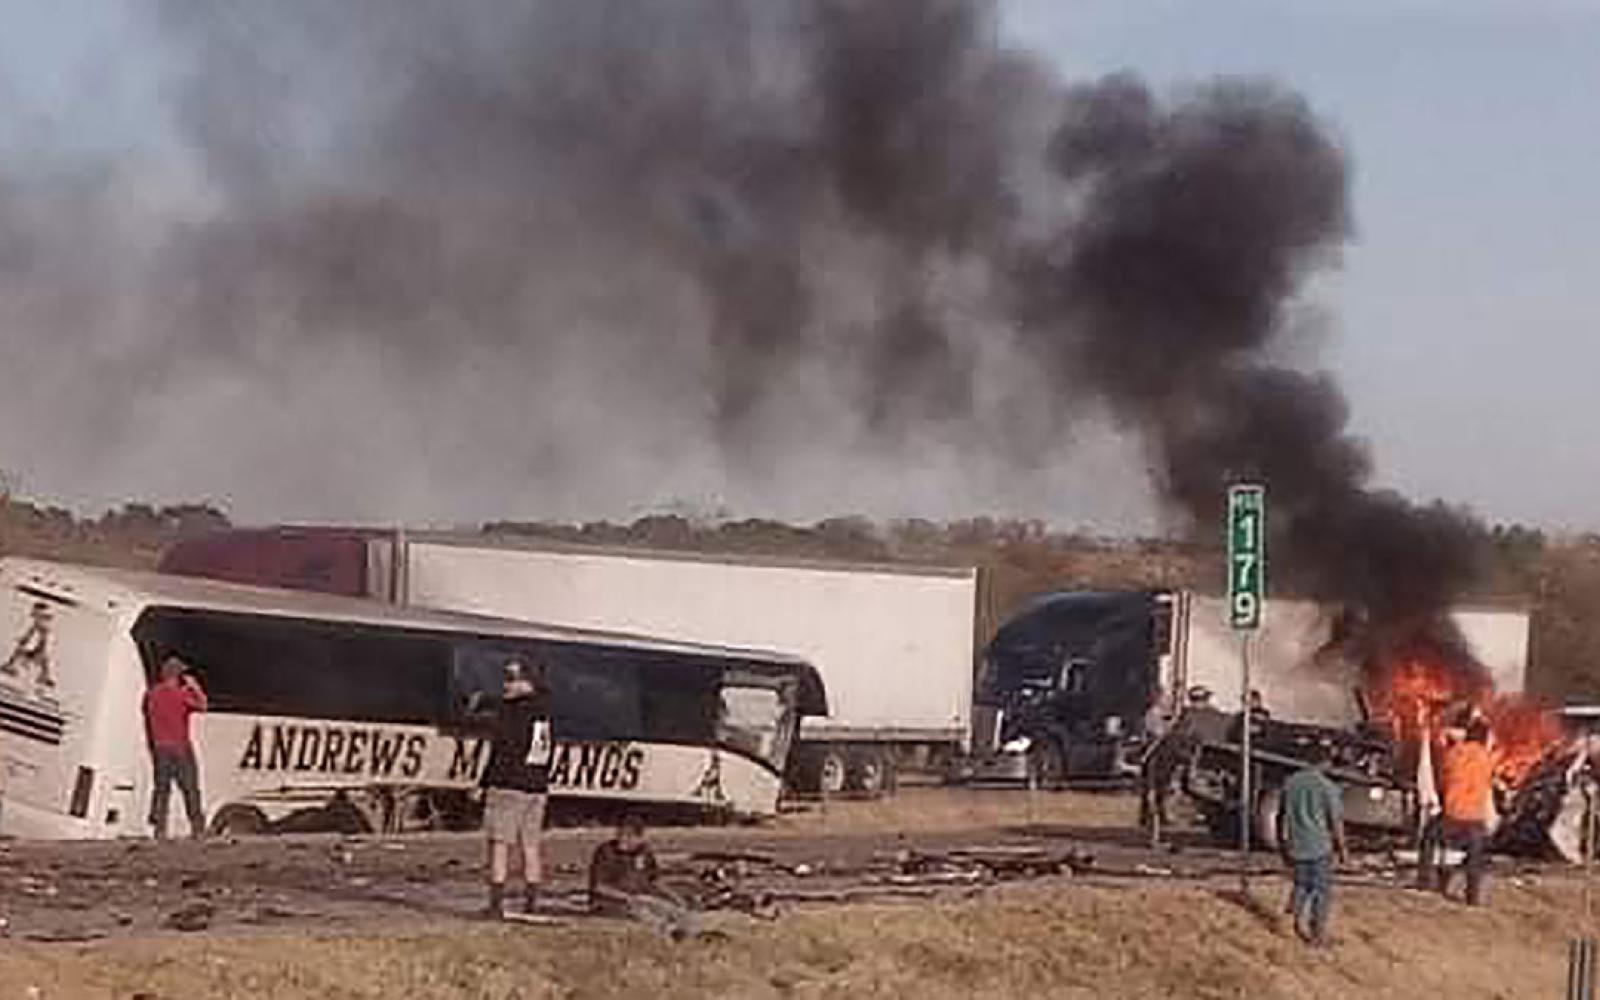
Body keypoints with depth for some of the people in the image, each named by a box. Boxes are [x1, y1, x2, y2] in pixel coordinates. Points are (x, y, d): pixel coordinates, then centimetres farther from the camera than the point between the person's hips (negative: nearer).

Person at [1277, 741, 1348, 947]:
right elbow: (1336, 821, -11)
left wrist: (1283, 843, 20)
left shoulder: (1290, 783, 2)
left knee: (1302, 884, 19)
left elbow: (1282, 816, 9)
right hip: (1321, 846, -4)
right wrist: (1342, 848, -1)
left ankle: (1300, 916, -1)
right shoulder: (1328, 787, -13)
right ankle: (1319, 933, 12)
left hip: (1297, 845, 4)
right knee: (1321, 888, 7)